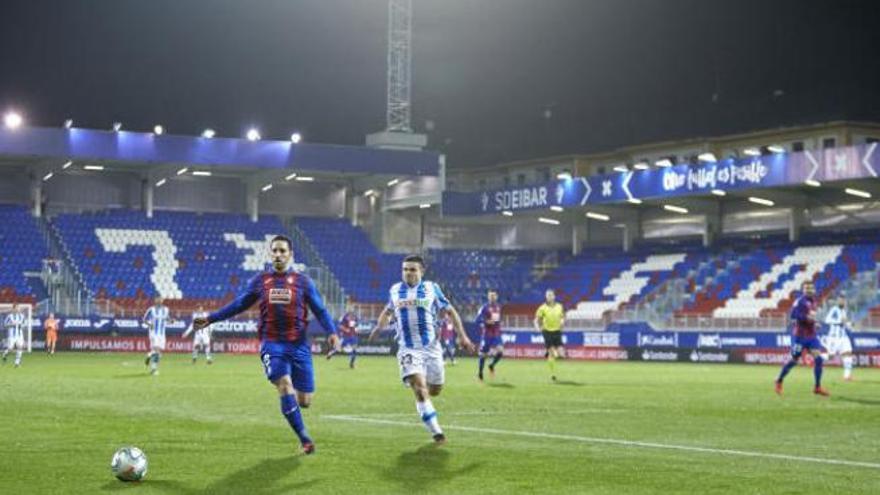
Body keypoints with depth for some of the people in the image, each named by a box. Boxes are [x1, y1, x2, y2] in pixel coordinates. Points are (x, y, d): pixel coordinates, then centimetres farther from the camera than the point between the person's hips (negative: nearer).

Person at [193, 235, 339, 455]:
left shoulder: (303, 281, 3)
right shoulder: (260, 280, 8)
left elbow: (320, 310, 1)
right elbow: (238, 305, 17)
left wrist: (332, 332, -16)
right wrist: (210, 319, 13)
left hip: (298, 345, 0)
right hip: (272, 344, 0)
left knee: (304, 401, -1)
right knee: (285, 385, -20)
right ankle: (304, 439, -11)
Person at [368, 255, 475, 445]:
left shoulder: (431, 288, 2)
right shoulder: (395, 290, 8)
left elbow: (450, 311, 7)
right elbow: (388, 311, 26)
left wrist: (462, 335, 0)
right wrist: (378, 327, 8)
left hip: (431, 347, 0)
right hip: (408, 349, 0)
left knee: (434, 390, 6)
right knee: (419, 388, -18)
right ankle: (436, 432, -15)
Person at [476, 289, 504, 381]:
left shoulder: (499, 307, 9)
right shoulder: (485, 307, -9)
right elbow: (478, 320, -13)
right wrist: (487, 322, -25)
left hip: (497, 334, 4)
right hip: (487, 334, -4)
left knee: (500, 352, -11)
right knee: (484, 353, 1)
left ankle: (492, 366, 16)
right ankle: (480, 373, 17)